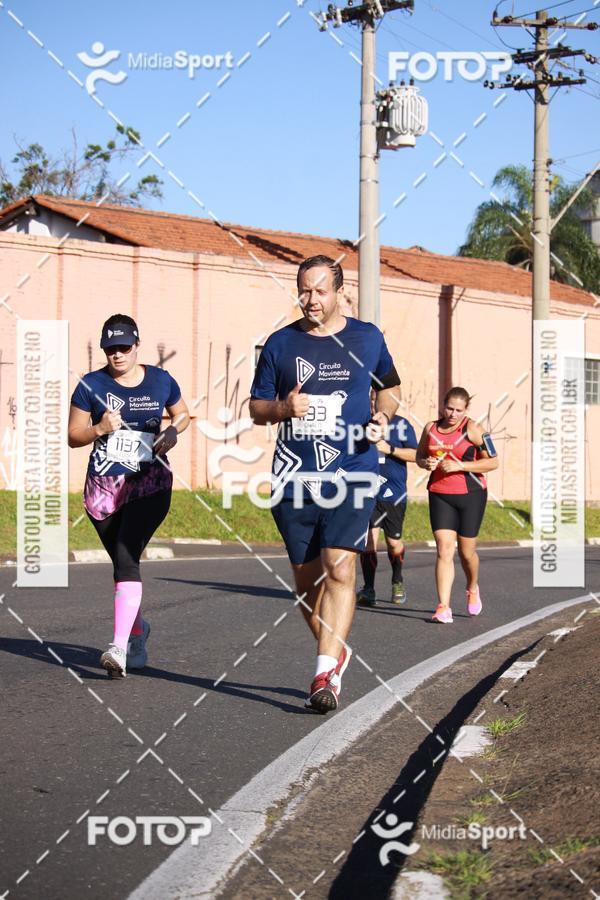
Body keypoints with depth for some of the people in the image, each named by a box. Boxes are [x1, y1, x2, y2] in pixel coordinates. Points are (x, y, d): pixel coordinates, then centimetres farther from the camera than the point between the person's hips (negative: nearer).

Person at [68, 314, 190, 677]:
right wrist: (100, 428, -17)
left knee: (127, 558, -19)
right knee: (123, 564, 12)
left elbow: (183, 413, 20)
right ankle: (137, 629, 38)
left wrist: (173, 431, -2)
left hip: (149, 486, -2)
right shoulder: (91, 385, 1)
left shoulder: (160, 381, 3)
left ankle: (120, 646, -26)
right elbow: (73, 436, 3)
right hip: (103, 487, 2)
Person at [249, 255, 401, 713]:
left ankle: (325, 674, -17)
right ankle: (336, 651, 31)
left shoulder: (367, 338, 6)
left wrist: (382, 416, 1)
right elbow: (257, 408, 11)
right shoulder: (280, 343, 6)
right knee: (306, 577, 8)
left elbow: (390, 386, 22)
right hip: (294, 476, 2)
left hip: (351, 473, -2)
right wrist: (283, 408, -11)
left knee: (339, 568, -16)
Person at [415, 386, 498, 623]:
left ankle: (472, 588, 40)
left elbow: (493, 462, -8)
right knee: (444, 551, -9)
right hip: (439, 495, 2)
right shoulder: (431, 428, 7)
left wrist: (459, 466, -17)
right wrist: (426, 463, -4)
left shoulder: (472, 429, -7)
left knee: (466, 551, 8)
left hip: (470, 496, -2)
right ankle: (443, 608, -12)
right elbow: (419, 456, 21)